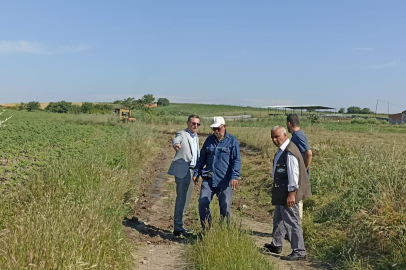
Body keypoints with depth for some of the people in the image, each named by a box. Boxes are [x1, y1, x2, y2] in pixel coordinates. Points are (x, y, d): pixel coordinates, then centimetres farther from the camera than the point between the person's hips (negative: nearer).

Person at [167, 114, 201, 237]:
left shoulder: (196, 137, 18)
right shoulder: (182, 134, -6)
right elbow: (176, 140, -29)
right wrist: (176, 144, -52)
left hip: (191, 171, 8)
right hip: (182, 170, -8)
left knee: (186, 199, 14)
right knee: (181, 198, -9)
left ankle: (179, 225, 26)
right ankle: (178, 228, -3)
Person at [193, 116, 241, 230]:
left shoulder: (232, 141, 0)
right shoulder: (209, 139, 12)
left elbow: (236, 160, -6)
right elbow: (202, 158, 19)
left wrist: (235, 176, -17)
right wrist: (196, 173, 12)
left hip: (224, 181, -3)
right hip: (208, 179, 4)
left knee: (225, 207, 3)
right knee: (202, 203, -4)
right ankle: (206, 229, 11)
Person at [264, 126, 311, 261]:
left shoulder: (290, 152, -22)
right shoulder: (281, 150, 10)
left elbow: (293, 174, -24)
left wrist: (291, 193, -24)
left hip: (288, 193, -11)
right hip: (281, 192, 11)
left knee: (291, 222, -2)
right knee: (278, 219, 22)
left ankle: (299, 252, 9)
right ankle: (276, 245, 38)